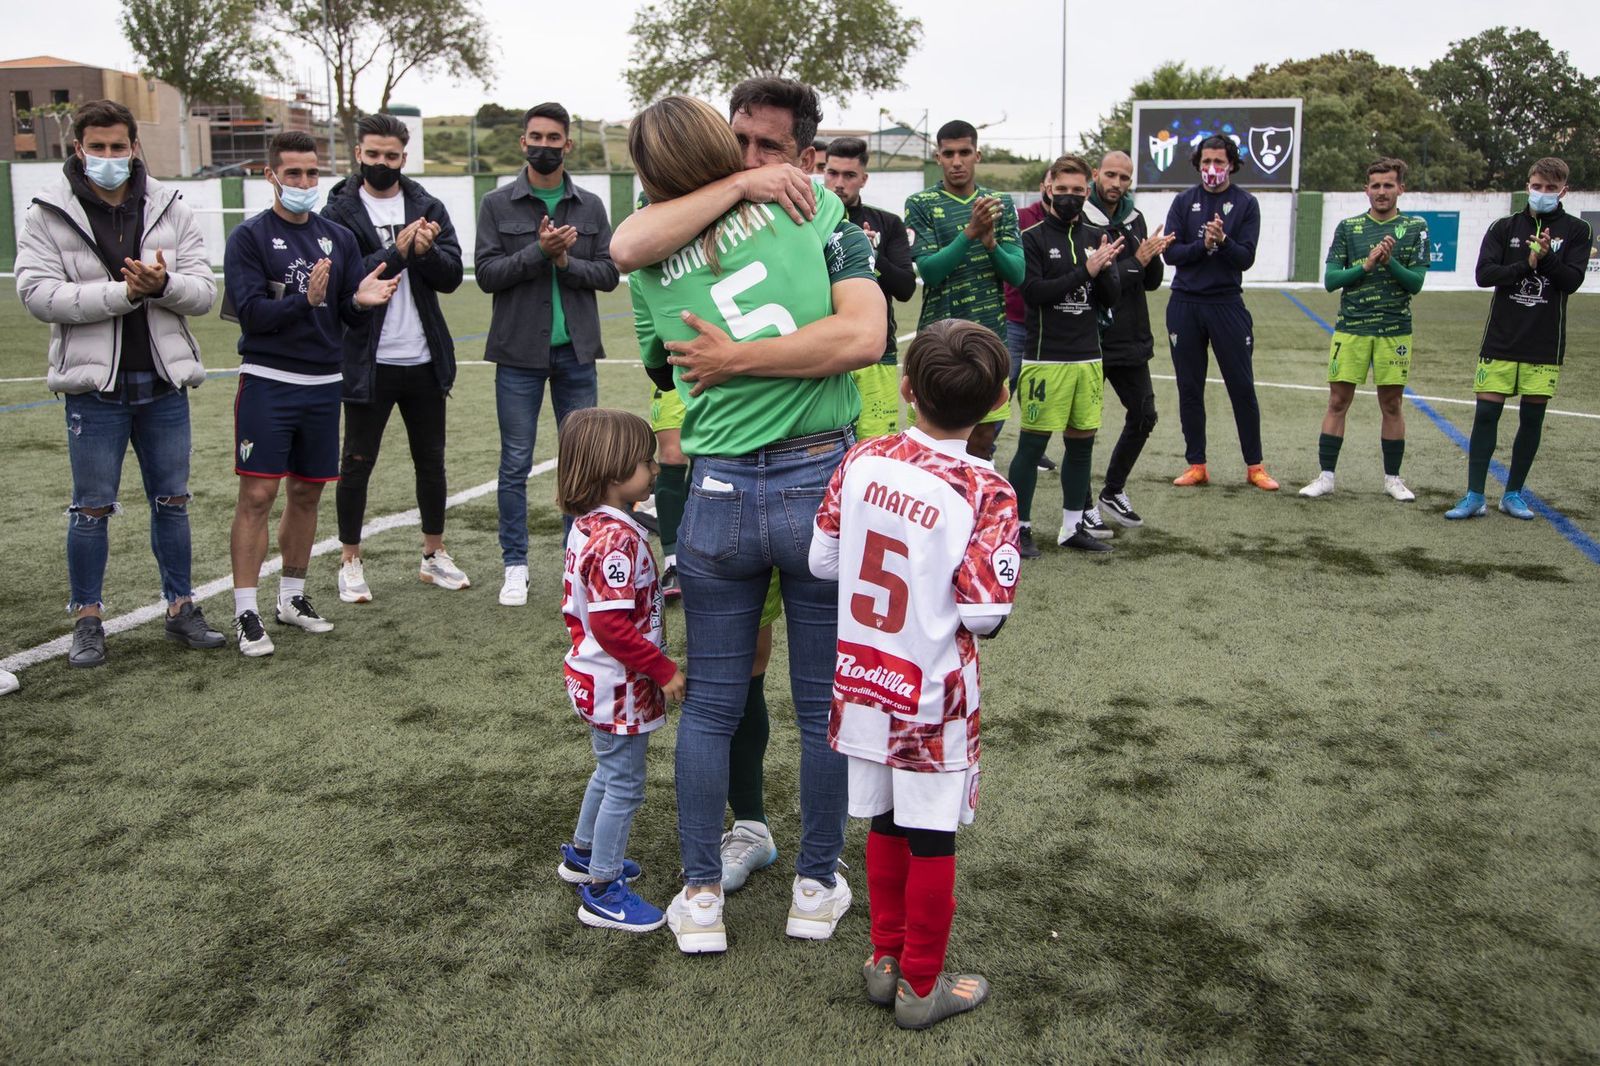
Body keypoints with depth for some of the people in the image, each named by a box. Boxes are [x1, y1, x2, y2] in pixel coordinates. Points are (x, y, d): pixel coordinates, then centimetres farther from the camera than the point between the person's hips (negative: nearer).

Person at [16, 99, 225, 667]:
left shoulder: (171, 210, 4)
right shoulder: (49, 214, -2)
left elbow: (203, 291, -1)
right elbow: (37, 292, -12)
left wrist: (163, 284, -22)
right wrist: (121, 292, -19)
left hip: (163, 382, 3)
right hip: (95, 385, -2)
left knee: (172, 501, 11)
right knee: (92, 508, 5)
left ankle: (181, 608, 23)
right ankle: (87, 620, 18)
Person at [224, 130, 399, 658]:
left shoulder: (338, 237, 10)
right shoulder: (249, 236, -3)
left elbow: (349, 313, 7)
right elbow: (249, 311, -13)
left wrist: (360, 300, -15)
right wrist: (305, 300, -27)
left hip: (324, 383, 5)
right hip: (268, 381, -4)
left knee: (308, 493, 11)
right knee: (257, 495, -5)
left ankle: (293, 596, 25)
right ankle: (246, 613, 1)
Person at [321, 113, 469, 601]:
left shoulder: (428, 207, 7)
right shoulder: (339, 211, -2)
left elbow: (452, 276, -1)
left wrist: (426, 251, -20)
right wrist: (397, 252, -23)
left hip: (424, 359, 4)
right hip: (368, 361, -3)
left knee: (431, 459, 13)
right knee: (357, 463, 5)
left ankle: (434, 555, 27)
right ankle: (350, 562, 18)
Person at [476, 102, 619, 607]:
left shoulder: (590, 206, 8)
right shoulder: (498, 204, 3)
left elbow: (609, 272, 3)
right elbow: (486, 273, -6)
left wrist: (566, 262, -14)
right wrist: (539, 250, -18)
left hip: (576, 352, 2)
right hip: (520, 353, -2)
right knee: (515, 464, 3)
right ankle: (515, 565, 14)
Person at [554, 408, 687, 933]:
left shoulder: (587, 527, 5)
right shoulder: (618, 538, -27)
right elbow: (612, 624, -30)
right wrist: (665, 671, -22)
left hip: (594, 678, 10)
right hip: (620, 688, -10)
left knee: (610, 771, 26)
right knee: (624, 784, 4)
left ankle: (582, 854, 44)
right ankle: (602, 890, 16)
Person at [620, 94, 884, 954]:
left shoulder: (648, 269, 5)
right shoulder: (813, 202, -2)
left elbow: (672, 375, 10)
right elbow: (864, 337, -13)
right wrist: (742, 356, -10)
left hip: (718, 495, 2)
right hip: (820, 486, -1)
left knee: (709, 706, 16)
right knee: (823, 704, 14)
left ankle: (700, 898, 27)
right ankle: (817, 888, 29)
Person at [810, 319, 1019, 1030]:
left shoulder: (861, 460, -7)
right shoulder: (984, 493, -18)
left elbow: (822, 560, 0)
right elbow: (983, 616, -19)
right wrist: (946, 591, 3)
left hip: (862, 680, 4)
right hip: (933, 696, -4)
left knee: (885, 824, 19)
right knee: (931, 839, 11)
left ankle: (885, 958, 34)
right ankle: (920, 985, 25)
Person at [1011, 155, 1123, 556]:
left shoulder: (1096, 237, 11)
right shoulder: (1032, 238, -3)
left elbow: (1112, 298, 8)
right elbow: (1033, 291, -15)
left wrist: (1104, 269, -12)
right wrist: (1084, 271, -17)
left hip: (1088, 357, 5)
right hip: (1045, 357, -5)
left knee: (1082, 442, 11)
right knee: (1032, 443, -2)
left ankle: (1072, 527, 22)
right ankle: (1019, 527, 9)